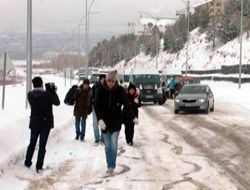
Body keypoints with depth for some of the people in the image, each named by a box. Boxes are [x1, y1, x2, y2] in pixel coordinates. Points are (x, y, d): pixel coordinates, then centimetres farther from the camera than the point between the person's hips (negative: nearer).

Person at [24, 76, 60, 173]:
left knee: (32, 143, 20)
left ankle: (27, 162, 29)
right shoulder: (47, 94, -18)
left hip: (34, 123, 4)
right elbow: (57, 102, -7)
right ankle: (39, 166, 3)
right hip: (46, 123, -4)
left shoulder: (30, 95, -6)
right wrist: (53, 91, 0)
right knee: (42, 145, 2)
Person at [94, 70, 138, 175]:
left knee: (113, 145, -8)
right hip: (104, 122, 1)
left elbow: (126, 104, -2)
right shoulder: (101, 90, -9)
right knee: (107, 146, 8)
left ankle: (112, 167, -2)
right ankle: (109, 166, 19)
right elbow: (97, 106, -12)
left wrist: (133, 117, 2)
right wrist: (100, 119, -25)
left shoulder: (120, 90, -9)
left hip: (116, 121, -1)